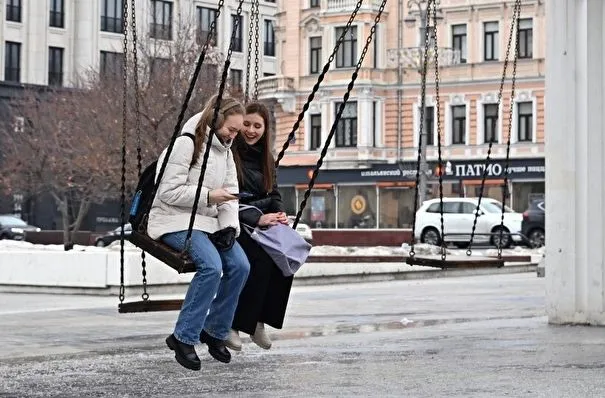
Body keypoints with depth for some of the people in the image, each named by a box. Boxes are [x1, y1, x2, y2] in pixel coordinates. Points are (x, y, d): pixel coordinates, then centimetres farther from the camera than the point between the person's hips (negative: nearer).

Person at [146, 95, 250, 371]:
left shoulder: (225, 150, 14)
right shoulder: (186, 143, -12)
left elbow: (230, 193, 12)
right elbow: (168, 192, -17)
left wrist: (230, 226, -5)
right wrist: (208, 195, -20)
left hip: (208, 221, 8)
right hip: (175, 220, -8)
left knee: (240, 265, -17)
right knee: (211, 265, -31)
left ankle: (215, 332, 0)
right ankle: (184, 338, -20)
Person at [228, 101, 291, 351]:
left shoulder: (266, 158, 18)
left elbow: (273, 194, 19)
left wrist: (279, 213, -4)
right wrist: (256, 217, -22)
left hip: (262, 221, 7)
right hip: (233, 223, -7)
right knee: (262, 255, -32)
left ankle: (259, 321, -13)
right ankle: (233, 324, -21)